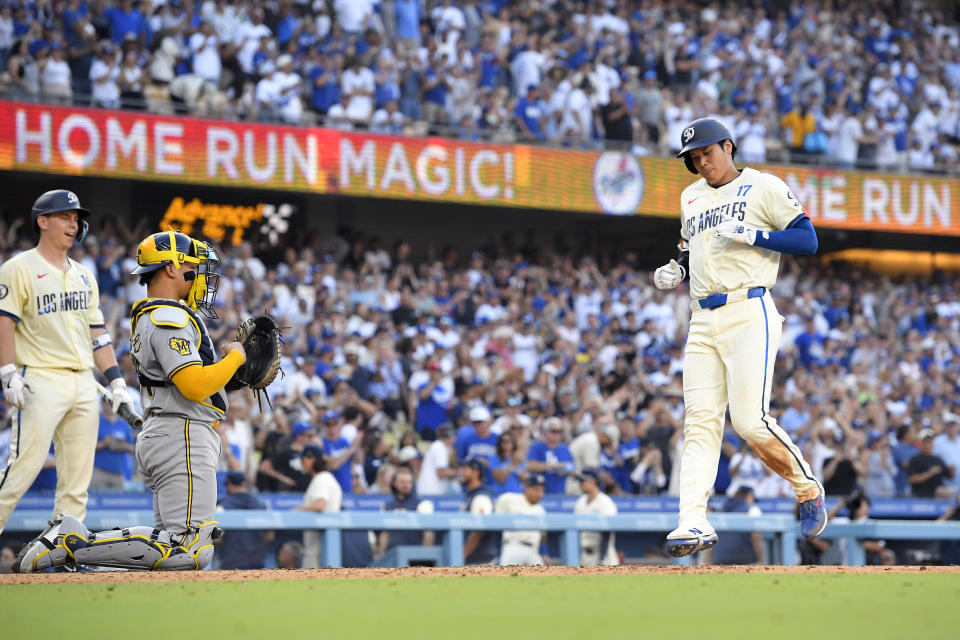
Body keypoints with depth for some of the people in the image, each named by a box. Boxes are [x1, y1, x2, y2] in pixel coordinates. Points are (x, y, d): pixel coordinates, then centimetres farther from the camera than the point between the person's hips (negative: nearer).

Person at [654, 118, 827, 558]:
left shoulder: (763, 187, 2)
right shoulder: (691, 198, 23)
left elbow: (807, 240, -5)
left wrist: (750, 234, -15)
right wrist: (675, 271, 12)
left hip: (750, 314, -6)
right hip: (702, 321, 6)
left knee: (750, 421, -15)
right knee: (700, 422, -6)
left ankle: (808, 490, 7)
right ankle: (694, 523, -14)